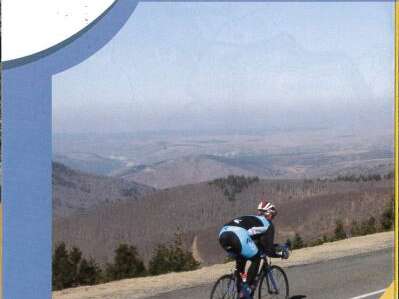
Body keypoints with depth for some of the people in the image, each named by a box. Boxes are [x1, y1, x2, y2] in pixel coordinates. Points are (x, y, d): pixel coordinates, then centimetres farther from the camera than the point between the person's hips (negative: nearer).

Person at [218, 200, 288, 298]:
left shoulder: (251, 218, 40)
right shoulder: (267, 223, 21)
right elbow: (268, 249, 15)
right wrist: (281, 255, 31)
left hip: (223, 234, 7)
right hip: (238, 235, -7)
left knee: (240, 259, 30)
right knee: (256, 259, 16)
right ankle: (248, 286, 5)